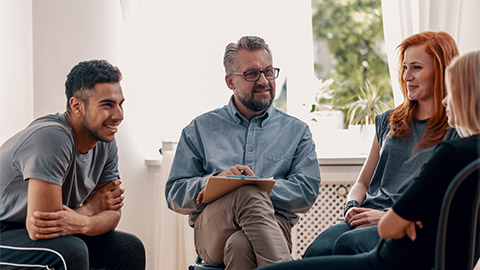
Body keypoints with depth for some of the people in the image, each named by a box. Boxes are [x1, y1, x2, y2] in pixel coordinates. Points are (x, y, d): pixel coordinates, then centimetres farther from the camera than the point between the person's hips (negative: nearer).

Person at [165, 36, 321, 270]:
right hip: (210, 231, 1)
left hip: (273, 224, -1)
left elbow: (307, 191, 4)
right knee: (249, 194, -36)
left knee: (240, 246, -40)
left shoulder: (296, 131, 19)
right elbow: (174, 196, 11)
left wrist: (251, 186, -10)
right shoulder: (200, 129, 17)